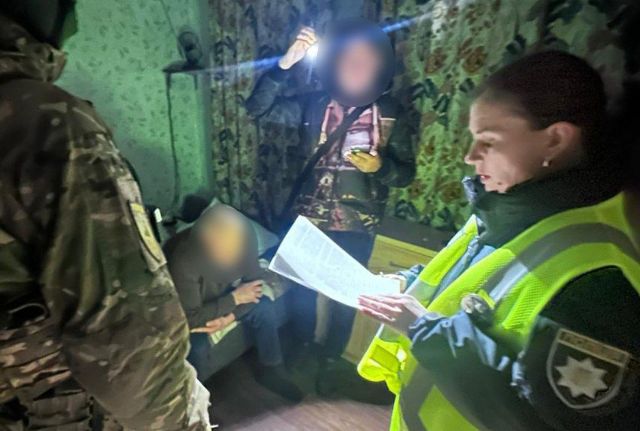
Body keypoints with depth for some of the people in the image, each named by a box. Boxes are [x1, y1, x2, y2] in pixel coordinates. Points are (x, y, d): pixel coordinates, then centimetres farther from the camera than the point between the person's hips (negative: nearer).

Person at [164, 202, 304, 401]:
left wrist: (229, 316, -27)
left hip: (220, 294, 4)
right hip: (187, 311, -4)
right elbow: (189, 318, -33)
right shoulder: (182, 261, -40)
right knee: (197, 346, -28)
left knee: (264, 307, -14)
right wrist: (234, 299, -30)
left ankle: (271, 370, 7)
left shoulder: (239, 241, -27)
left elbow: (256, 281, -15)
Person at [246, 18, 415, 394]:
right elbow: (257, 107, -12)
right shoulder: (313, 106, -5)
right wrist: (286, 63, -23)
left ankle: (330, 362, 42)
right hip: (309, 220, 0)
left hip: (358, 228, 0)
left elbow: (407, 174, -2)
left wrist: (380, 166, -23)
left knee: (346, 297, 15)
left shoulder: (392, 115, -4)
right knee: (304, 289, 16)